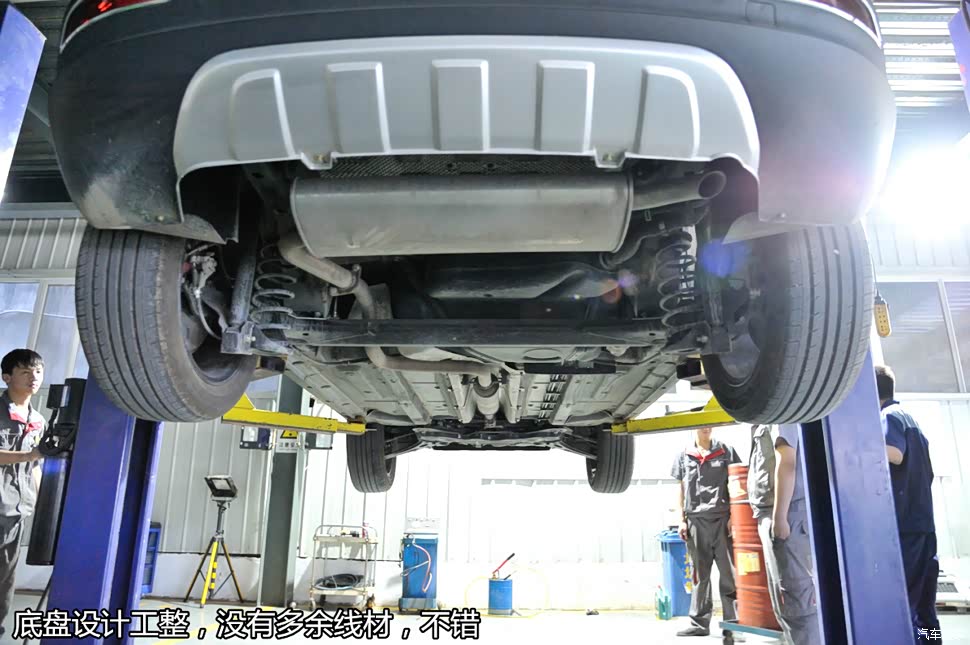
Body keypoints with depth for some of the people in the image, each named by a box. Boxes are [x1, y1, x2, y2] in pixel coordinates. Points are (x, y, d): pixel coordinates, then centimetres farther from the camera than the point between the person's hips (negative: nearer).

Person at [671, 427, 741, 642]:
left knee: (729, 573, -2)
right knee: (700, 574, 8)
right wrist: (682, 520, 5)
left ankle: (733, 624, 5)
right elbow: (681, 490, 11)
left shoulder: (726, 452, 7)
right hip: (696, 519, 2)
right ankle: (699, 622, 15)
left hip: (722, 518, -2)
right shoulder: (683, 457, 10)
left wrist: (734, 516, -4)